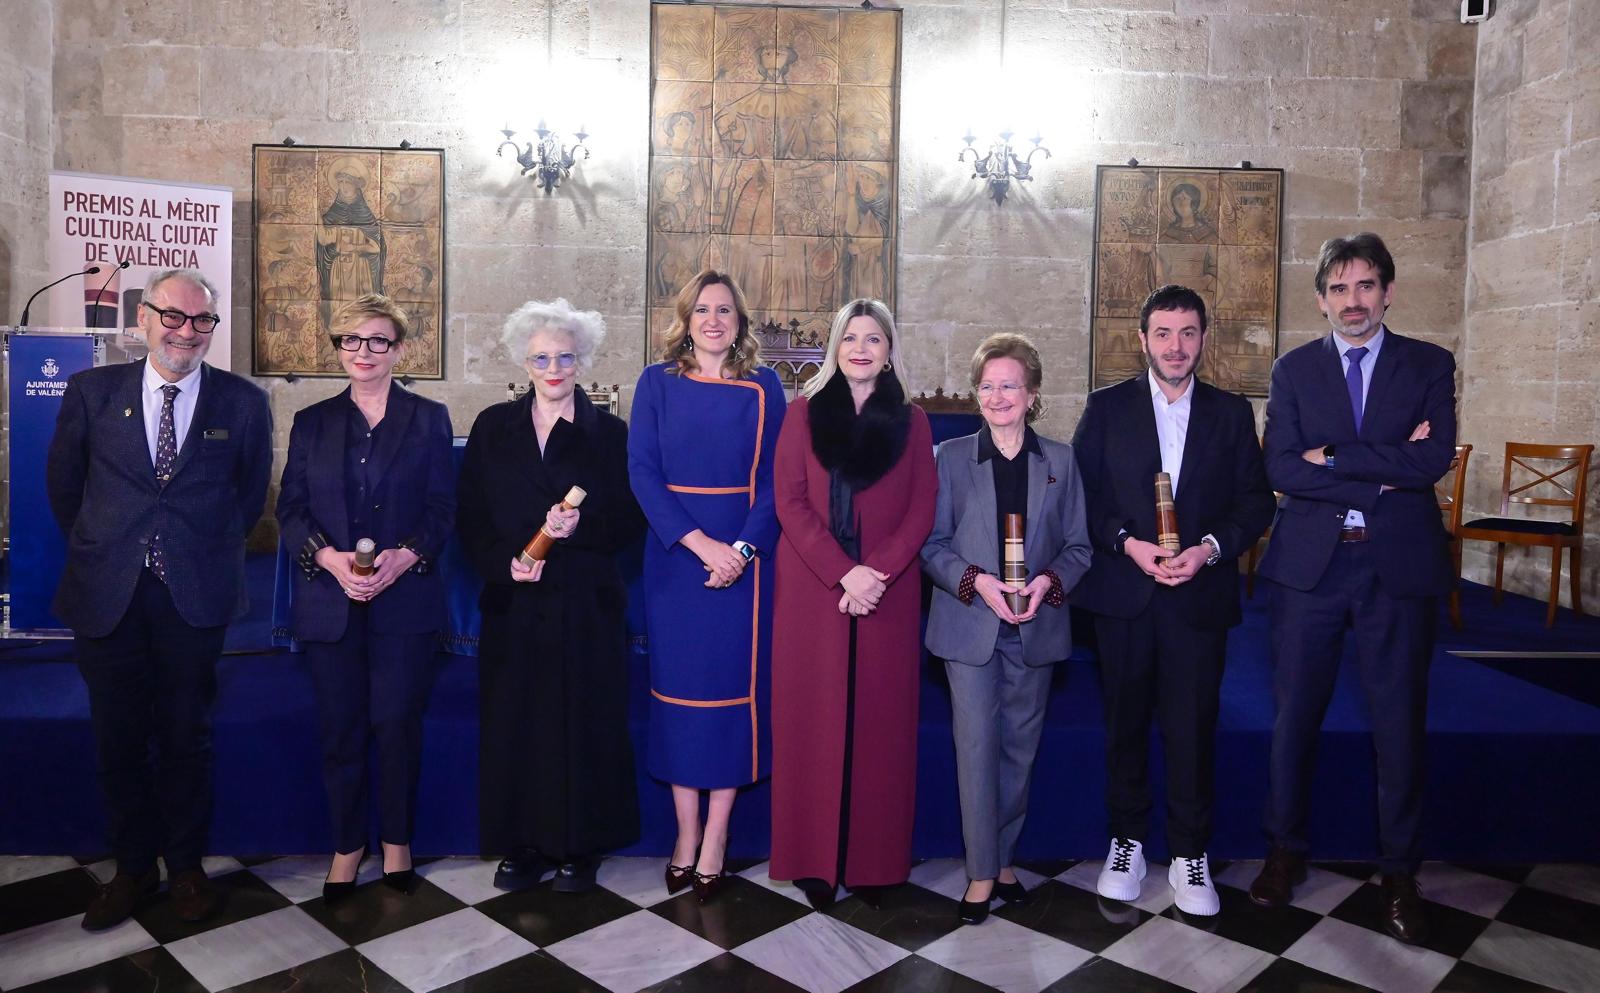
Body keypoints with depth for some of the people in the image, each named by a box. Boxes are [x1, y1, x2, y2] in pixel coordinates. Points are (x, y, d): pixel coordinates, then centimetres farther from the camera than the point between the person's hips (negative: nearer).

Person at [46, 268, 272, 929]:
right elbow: (63, 483, 13)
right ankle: (132, 867, 29)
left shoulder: (243, 402, -2)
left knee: (187, 735, 10)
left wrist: (217, 550, 8)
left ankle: (186, 866, 27)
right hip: (106, 593, 2)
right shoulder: (91, 391, 2)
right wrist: (92, 547, 10)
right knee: (117, 737, 12)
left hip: (195, 594, -1)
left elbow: (251, 492, 10)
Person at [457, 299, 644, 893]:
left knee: (584, 724, 2)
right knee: (513, 724, 5)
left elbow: (631, 521, -1)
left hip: (586, 605, -2)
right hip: (513, 604, 2)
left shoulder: (608, 433, 3)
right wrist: (504, 562, -10)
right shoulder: (493, 429, 9)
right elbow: (471, 520, 6)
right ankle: (522, 845, 21)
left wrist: (581, 526, -18)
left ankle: (578, 847, 17)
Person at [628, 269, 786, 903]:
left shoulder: (763, 388, 4)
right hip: (674, 557, 1)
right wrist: (699, 541, -15)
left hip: (742, 558, 0)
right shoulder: (657, 384, 4)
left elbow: (774, 479, 0)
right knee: (678, 684, 5)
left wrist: (742, 549, -15)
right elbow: (642, 471, -4)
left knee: (734, 683, 3)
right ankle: (686, 832, 18)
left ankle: (716, 839, 14)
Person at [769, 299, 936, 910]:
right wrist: (843, 572, -13)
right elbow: (789, 501, -2)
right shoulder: (804, 413, 7)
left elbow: (923, 509, 2)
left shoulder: (910, 420, 9)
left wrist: (878, 571, -14)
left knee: (881, 722, 4)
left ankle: (874, 859, 16)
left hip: (888, 594, 1)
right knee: (813, 720, 2)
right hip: (812, 591, 0)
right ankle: (814, 860, 13)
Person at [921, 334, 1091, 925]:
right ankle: (982, 871, 10)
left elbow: (1078, 545, 6)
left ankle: (1003, 858, 27)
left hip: (1035, 627, 2)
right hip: (970, 623, -2)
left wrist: (1048, 581, -13)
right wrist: (977, 581, -16)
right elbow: (933, 543, 0)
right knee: (976, 744, -3)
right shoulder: (952, 457, 3)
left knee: (1020, 746, 10)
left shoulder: (1059, 461, 7)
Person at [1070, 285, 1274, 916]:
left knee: (1193, 728, 3)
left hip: (1200, 595, 0)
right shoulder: (1107, 408, 4)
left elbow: (1256, 502, 5)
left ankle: (1190, 855, 19)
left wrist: (1209, 548, -12)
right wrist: (1128, 543, -13)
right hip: (1122, 593, 0)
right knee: (1125, 724, 10)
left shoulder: (1232, 413, 8)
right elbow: (1081, 496, 1)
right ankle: (1127, 843, 25)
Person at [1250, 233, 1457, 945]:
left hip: (1398, 565, 0)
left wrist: (1332, 457, -13)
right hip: (1310, 564, 1)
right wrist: (1385, 472, -12)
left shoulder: (1430, 366, 6)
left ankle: (1399, 873, 23)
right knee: (1294, 717, 7)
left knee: (1399, 723, 7)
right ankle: (1286, 851, 25)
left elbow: (1436, 459, -11)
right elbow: (1282, 470, -7)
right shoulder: (1293, 370, 6)